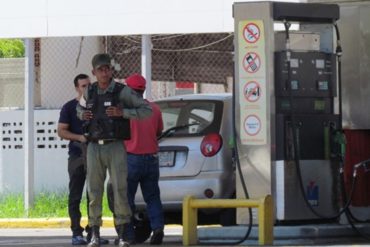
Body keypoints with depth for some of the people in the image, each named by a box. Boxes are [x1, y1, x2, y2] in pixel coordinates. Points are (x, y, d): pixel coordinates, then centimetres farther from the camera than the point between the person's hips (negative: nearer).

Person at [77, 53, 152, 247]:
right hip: (95, 147, 3)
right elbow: (80, 108, 30)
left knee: (120, 189, -9)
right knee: (94, 191, 2)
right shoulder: (89, 92, 9)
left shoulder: (122, 91, -3)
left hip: (116, 146, -3)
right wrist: (82, 115, 6)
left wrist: (122, 112, -16)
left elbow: (147, 110, -3)